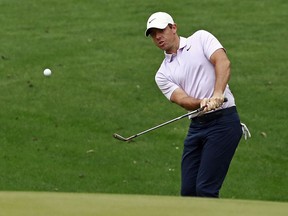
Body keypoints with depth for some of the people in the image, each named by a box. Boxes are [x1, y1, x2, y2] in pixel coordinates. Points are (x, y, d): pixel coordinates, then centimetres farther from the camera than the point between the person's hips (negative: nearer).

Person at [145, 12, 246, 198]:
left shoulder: (201, 39, 4)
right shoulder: (163, 74, 13)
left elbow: (223, 62, -13)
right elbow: (183, 100, -3)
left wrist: (217, 95, -29)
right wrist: (202, 102, -26)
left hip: (223, 121, -6)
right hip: (197, 126, 6)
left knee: (205, 189, -13)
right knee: (188, 191, 3)